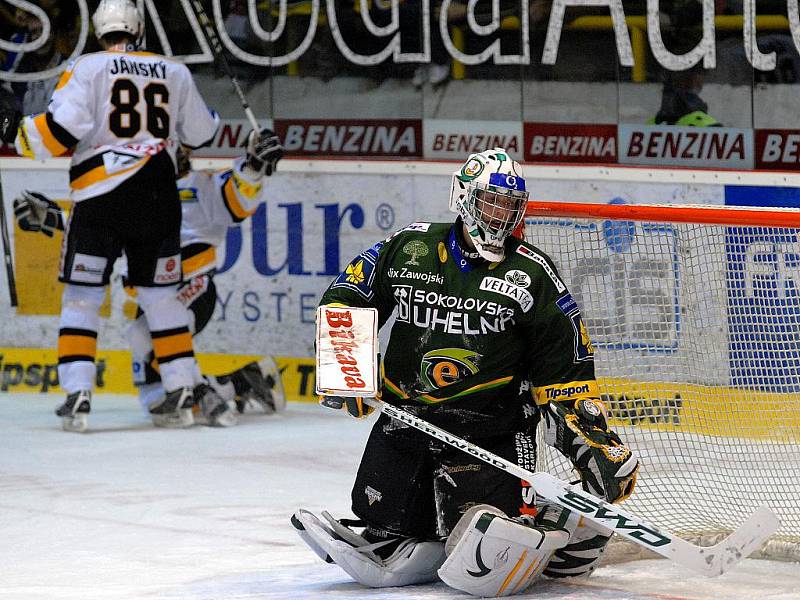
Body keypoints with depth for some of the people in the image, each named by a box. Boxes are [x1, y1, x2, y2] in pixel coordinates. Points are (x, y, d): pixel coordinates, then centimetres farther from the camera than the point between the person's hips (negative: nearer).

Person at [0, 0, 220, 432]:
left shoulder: (87, 68, -1)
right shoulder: (174, 73, 10)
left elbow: (62, 128, -13)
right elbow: (200, 134, 18)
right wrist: (207, 117, 40)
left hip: (101, 198, -3)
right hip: (159, 198, 3)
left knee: (82, 296, 3)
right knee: (160, 295, 14)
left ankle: (77, 397, -7)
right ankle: (182, 395, 11)